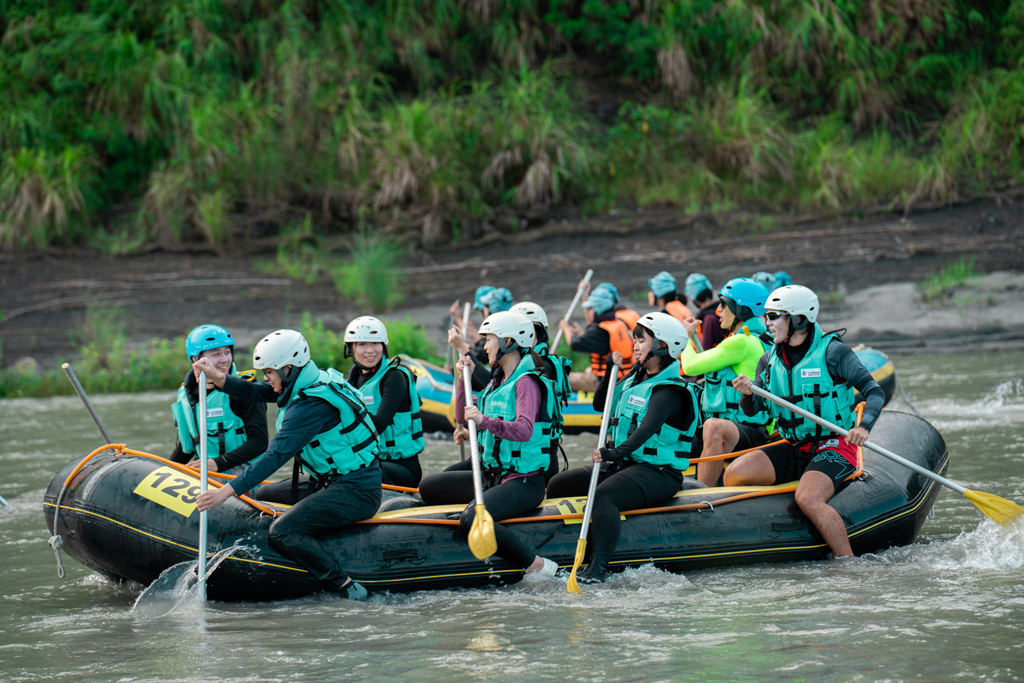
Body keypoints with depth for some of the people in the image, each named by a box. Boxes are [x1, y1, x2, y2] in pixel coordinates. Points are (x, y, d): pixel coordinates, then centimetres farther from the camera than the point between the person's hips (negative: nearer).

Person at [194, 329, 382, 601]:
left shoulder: (312, 404, -23)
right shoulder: (314, 380, 6)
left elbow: (276, 456, -28)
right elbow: (254, 392, 11)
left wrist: (225, 492, -31)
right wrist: (217, 377, -6)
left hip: (356, 493, -11)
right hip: (333, 483, 11)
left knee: (282, 533, -24)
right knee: (263, 497, 20)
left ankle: (347, 589, -17)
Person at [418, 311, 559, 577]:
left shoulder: (526, 382, -14)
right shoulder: (497, 381, 15)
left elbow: (524, 430, -30)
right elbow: (463, 417, 23)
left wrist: (485, 422, -43)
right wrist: (462, 379, 11)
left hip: (523, 482, -10)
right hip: (493, 475, 10)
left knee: (472, 520, -33)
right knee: (428, 487, 11)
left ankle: (537, 565, -23)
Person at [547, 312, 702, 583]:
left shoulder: (668, 390, -14)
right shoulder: (635, 380, 15)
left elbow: (648, 428, -30)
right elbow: (600, 404, 22)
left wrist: (617, 452, -44)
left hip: (658, 473, -10)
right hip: (623, 466, 10)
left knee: (604, 495, -38)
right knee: (558, 485, 2)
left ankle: (598, 567, -45)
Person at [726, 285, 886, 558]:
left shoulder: (832, 352, -10)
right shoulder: (771, 360, 8)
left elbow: (875, 392, -14)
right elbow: (751, 410, 8)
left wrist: (863, 427, -32)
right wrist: (747, 394, -16)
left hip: (833, 447, -6)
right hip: (794, 449, 6)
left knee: (808, 499, -33)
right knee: (733, 474, -13)